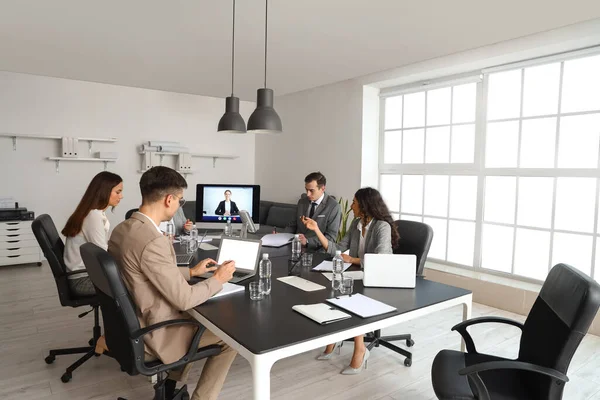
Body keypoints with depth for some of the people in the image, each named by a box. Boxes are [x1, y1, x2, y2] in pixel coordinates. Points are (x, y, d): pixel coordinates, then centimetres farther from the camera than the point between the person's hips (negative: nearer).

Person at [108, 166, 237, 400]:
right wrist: (218, 279, -9)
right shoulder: (152, 241, -31)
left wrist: (191, 272, 13)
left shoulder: (122, 229, -1)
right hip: (152, 335, -9)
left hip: (131, 324, 9)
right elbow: (184, 299, -24)